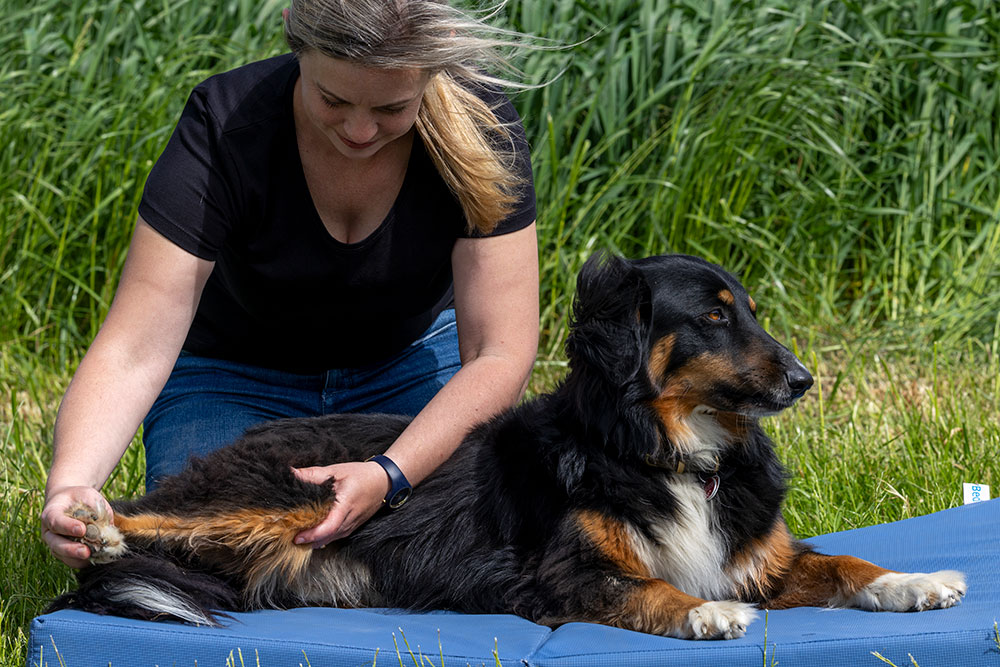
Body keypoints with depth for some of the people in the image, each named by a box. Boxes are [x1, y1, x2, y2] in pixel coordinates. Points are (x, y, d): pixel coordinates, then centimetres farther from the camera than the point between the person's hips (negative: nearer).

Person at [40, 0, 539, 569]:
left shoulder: (479, 123, -25)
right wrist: (68, 486, -51)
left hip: (413, 361, 1)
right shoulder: (226, 128, -30)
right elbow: (134, 351, -33)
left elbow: (499, 352, -25)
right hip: (238, 380, -1)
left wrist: (389, 476, -41)